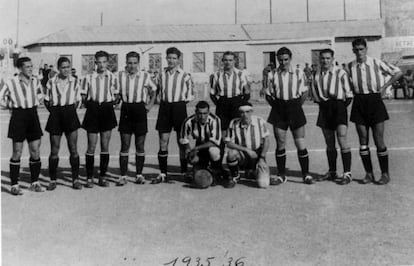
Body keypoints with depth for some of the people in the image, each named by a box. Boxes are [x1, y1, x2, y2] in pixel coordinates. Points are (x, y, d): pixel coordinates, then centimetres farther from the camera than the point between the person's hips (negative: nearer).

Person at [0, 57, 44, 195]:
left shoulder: (35, 81, 7)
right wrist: (12, 105, 4)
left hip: (33, 115, 4)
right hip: (18, 117, -4)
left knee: (35, 152, 4)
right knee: (17, 153, 0)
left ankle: (35, 182, 17)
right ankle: (14, 185, 9)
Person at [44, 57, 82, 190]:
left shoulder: (75, 82, 4)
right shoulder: (51, 82, 2)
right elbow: (46, 100, 12)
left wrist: (70, 111, 4)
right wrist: (53, 111, 3)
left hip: (70, 114, 0)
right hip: (55, 115, 0)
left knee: (73, 148, -2)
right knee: (54, 150, 3)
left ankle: (75, 179, 6)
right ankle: (53, 180, 14)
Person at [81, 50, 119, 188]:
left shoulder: (112, 77, 4)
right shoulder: (88, 77, 2)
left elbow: (116, 94, 13)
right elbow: (83, 96, 8)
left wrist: (114, 100, -3)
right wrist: (87, 103, -6)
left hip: (107, 110, 1)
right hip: (93, 111, -1)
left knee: (105, 146, 5)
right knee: (91, 146, -1)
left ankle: (103, 177, 14)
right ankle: (89, 178, 9)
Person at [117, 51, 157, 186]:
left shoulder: (145, 76, 1)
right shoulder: (120, 76, 4)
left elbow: (153, 91, 15)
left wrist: (150, 104, 4)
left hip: (140, 110, 0)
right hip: (126, 109, 1)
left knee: (140, 145, 5)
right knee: (125, 145, -1)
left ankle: (139, 174, 17)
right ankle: (123, 176, 5)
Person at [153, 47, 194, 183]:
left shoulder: (184, 75, 1)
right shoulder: (162, 74, 11)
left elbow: (191, 95, 7)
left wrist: (182, 100, -2)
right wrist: (163, 100, 7)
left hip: (179, 107, -3)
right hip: (164, 107, 3)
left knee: (182, 142, 3)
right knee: (163, 142, 1)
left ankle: (184, 172, 13)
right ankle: (163, 173, 8)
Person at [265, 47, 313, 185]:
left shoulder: (299, 73, 1)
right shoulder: (273, 75, 2)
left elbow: (304, 92, 8)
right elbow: (269, 95, 8)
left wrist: (296, 106, 2)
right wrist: (276, 106, 0)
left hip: (295, 108, -1)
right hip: (278, 111, 1)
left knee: (300, 143, 0)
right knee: (280, 144, 5)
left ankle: (306, 174, 11)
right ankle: (281, 175, 16)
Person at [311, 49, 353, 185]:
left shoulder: (340, 73, -4)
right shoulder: (317, 75, 9)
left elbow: (348, 93, -1)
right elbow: (314, 91, 22)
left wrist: (343, 106, -5)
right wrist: (319, 101, 11)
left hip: (338, 105, -5)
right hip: (324, 107, 5)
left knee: (342, 138, -14)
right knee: (329, 142, 10)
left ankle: (347, 173, -11)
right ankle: (332, 172, 20)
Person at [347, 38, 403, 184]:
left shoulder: (376, 63, -3)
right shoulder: (350, 66, 3)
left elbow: (398, 72, 5)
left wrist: (384, 87, 0)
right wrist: (352, 91, 4)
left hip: (375, 101, -2)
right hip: (359, 102, 3)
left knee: (379, 140, -2)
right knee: (363, 140, 3)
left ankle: (385, 174, 8)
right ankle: (369, 174, 12)